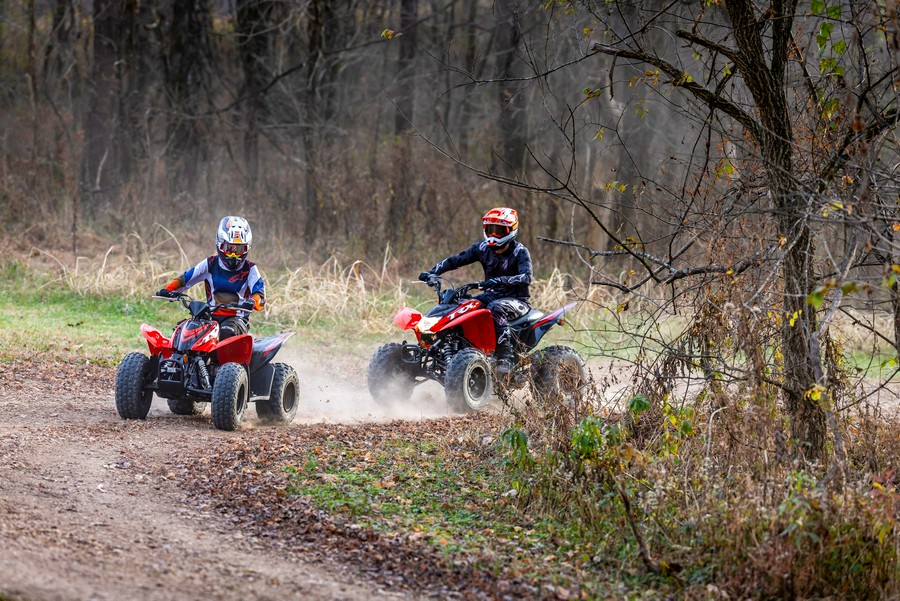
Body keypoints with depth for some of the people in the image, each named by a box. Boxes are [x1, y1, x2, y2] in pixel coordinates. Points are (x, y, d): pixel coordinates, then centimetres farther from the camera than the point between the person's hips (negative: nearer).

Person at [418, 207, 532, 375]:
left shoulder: (520, 252, -12)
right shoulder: (484, 248, 5)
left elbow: (526, 277, -27)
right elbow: (456, 260, 4)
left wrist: (501, 281, -44)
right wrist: (433, 272, -11)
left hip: (517, 300, -7)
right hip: (492, 296, 7)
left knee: (496, 309, -39)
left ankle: (504, 359, -40)